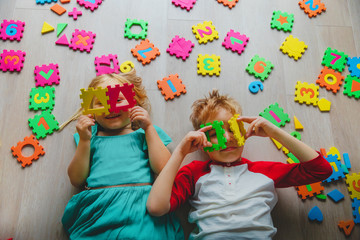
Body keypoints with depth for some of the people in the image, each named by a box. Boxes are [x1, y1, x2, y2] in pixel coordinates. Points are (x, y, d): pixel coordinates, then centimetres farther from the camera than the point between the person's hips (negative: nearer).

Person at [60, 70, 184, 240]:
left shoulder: (144, 133, 16)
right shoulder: (92, 135, 17)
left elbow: (163, 169, 1)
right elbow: (77, 180, 9)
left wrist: (149, 128, 2)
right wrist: (84, 140, 0)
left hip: (141, 207, 0)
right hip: (97, 208, 1)